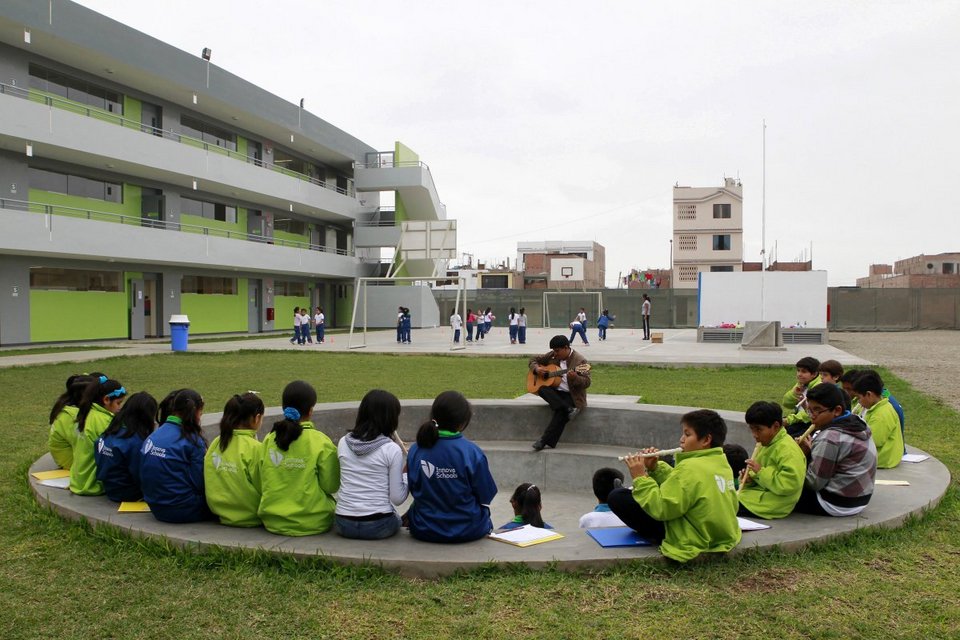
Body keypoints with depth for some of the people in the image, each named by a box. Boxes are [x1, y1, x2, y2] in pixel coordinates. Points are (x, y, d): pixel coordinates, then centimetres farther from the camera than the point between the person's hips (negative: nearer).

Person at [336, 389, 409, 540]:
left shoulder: (343, 443, 0)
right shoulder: (392, 449, -12)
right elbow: (397, 499, -10)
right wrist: (407, 474, 4)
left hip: (343, 525, 3)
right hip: (378, 526, -3)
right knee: (396, 519, 33)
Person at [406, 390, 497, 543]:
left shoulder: (415, 451, -11)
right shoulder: (472, 453, -20)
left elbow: (413, 491, 2)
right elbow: (486, 497, -10)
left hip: (424, 531, 2)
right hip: (467, 531, -2)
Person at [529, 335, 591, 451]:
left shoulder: (580, 360, -10)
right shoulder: (552, 355, 6)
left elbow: (587, 382, -15)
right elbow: (534, 359, 17)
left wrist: (575, 378, -35)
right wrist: (536, 369, -5)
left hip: (571, 395, -5)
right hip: (555, 392, 6)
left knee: (561, 411, -33)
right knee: (542, 389, -28)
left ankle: (545, 440, -27)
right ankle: (569, 410, -33)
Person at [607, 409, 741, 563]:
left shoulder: (691, 467, -24)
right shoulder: (723, 464, 4)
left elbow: (661, 509, -24)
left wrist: (641, 478, -16)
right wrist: (655, 469, 1)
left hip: (694, 542, -10)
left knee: (617, 496, -9)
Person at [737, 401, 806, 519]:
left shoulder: (788, 449, -16)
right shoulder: (764, 445, 12)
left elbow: (790, 484, -25)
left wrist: (761, 471, -23)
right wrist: (749, 479, 1)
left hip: (774, 504, -9)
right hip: (760, 492, 9)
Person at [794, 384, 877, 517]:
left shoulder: (830, 438, -25)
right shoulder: (857, 424, 5)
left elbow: (814, 483, -19)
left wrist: (805, 454, -6)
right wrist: (811, 449, -4)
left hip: (838, 504, -10)